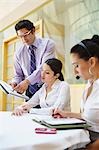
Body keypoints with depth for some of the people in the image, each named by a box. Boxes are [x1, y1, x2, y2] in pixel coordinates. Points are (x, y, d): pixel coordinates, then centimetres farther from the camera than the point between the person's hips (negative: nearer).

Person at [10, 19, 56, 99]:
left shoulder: (48, 44, -3)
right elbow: (18, 75, 15)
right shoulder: (19, 53, 9)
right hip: (30, 92, 3)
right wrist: (15, 83, -8)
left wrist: (27, 81, -26)